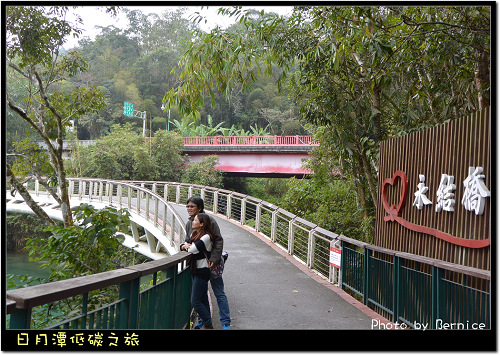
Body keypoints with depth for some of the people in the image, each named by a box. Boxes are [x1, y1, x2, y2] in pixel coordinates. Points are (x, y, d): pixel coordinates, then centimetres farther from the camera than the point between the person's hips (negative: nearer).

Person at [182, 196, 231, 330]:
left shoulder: (209, 220, -12)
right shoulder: (189, 223, 6)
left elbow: (219, 240, -13)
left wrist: (214, 258, -20)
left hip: (211, 262, -5)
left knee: (219, 293, 1)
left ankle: (226, 323, 9)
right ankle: (202, 320, 28)